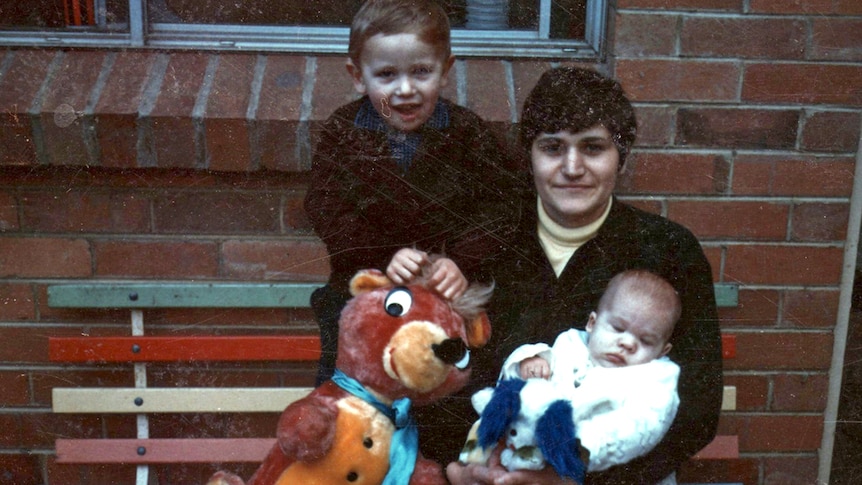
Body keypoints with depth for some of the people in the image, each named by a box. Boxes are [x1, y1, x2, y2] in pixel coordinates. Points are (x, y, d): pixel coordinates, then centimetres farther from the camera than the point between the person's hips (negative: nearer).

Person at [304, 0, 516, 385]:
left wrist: (462, 263, -24)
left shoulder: (468, 133, -5)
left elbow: (494, 209, -7)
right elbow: (325, 210, -9)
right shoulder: (341, 133, -2)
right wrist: (383, 258, -22)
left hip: (449, 287, -1)